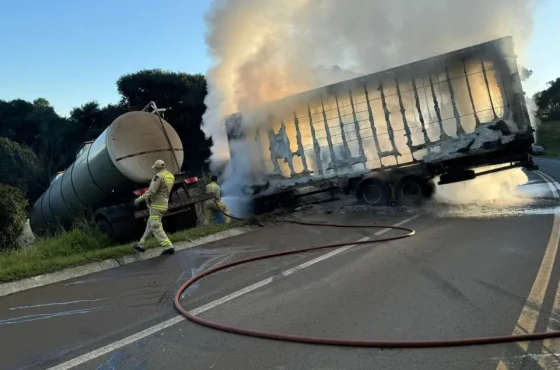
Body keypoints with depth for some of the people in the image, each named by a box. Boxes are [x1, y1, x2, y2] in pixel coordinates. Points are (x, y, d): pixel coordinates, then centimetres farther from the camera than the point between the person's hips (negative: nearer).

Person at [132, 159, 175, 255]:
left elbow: (151, 191, -23)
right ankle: (141, 245, 29)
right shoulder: (171, 176, 8)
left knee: (156, 227, -6)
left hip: (156, 205, -9)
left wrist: (139, 199, -13)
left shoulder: (159, 176, -19)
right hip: (163, 205, 9)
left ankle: (168, 247, -11)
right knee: (150, 225, 19)